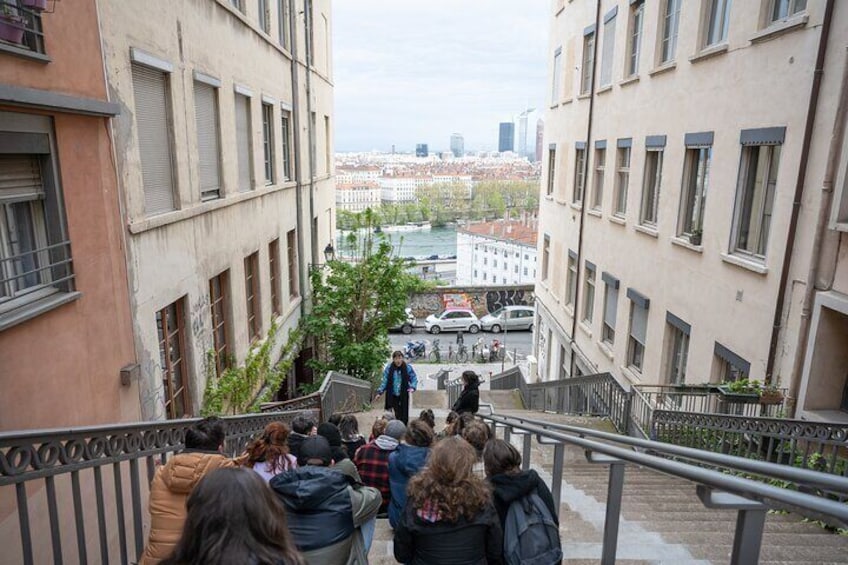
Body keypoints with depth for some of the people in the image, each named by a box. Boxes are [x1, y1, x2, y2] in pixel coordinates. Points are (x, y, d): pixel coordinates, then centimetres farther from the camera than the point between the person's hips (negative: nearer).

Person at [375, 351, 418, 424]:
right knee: (397, 414, -2)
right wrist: (380, 392, -3)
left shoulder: (408, 367, -6)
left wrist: (412, 387, -17)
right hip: (392, 395, 0)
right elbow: (384, 381, 1)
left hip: (404, 395, 0)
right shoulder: (389, 368, -4)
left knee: (404, 415, 2)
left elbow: (414, 379, 1)